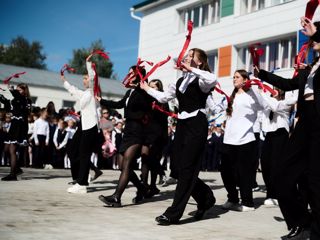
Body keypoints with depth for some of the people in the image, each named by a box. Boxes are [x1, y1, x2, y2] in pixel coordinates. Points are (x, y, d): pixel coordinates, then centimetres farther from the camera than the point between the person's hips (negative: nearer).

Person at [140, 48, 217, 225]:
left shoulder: (200, 81, -6)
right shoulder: (180, 81, 17)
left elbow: (213, 80, -31)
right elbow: (164, 97, 24)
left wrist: (190, 69, -28)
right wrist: (146, 88, 26)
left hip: (197, 125, -8)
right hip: (182, 124, 8)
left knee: (187, 169, -6)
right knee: (180, 167, 9)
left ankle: (173, 213, -4)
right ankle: (205, 199, 28)